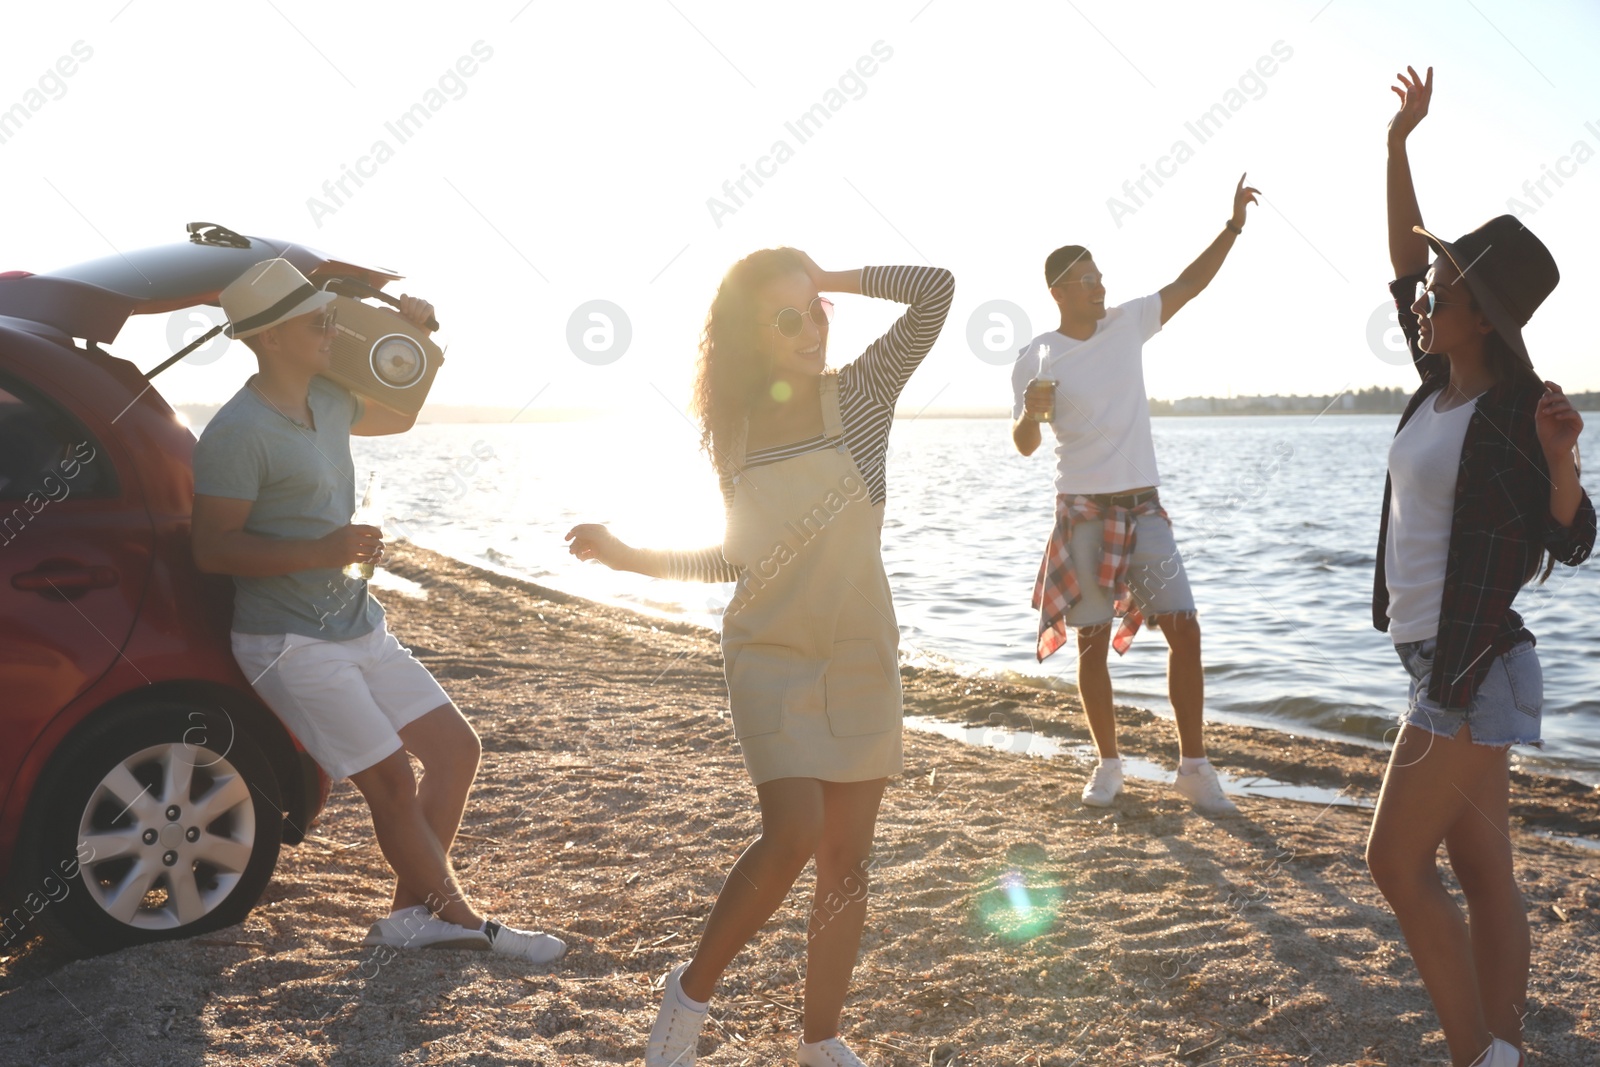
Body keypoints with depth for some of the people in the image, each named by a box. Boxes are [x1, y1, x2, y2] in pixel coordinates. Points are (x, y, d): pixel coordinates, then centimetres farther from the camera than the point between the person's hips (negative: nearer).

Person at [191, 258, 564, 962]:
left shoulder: (327, 402, 8)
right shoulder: (237, 433, -18)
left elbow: (397, 417, 27)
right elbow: (211, 548, -19)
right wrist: (322, 551, -26)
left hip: (358, 626, 9)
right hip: (290, 643, -9)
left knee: (454, 747, 7)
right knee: (392, 778, -8)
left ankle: (413, 913, 17)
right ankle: (459, 917, 12)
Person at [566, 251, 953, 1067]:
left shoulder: (860, 392, -2)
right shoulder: (732, 427, 1)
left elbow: (936, 289, -14)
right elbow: (742, 556, 11)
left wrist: (829, 280, -6)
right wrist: (631, 557, 2)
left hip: (861, 657, 1)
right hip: (771, 654, -1)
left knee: (848, 853, 6)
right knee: (794, 832, -17)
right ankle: (692, 989, 5)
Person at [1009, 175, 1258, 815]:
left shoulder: (1128, 324, 5)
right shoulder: (1036, 359, -3)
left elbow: (1190, 283, 8)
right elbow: (1023, 445, -2)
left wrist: (1233, 225, -1)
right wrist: (1031, 410, -23)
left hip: (1143, 507, 3)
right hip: (1082, 513, -2)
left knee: (1184, 628, -4)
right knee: (1092, 640, 4)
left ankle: (1193, 767, 5)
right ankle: (1108, 764, 19)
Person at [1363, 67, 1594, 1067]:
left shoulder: (1512, 413, -14)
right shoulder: (1444, 382, 7)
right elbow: (1405, 251, 17)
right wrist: (1399, 141, 14)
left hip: (1472, 666, -8)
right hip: (1449, 661, 8)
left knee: (1397, 861, -4)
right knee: (1484, 874, 11)